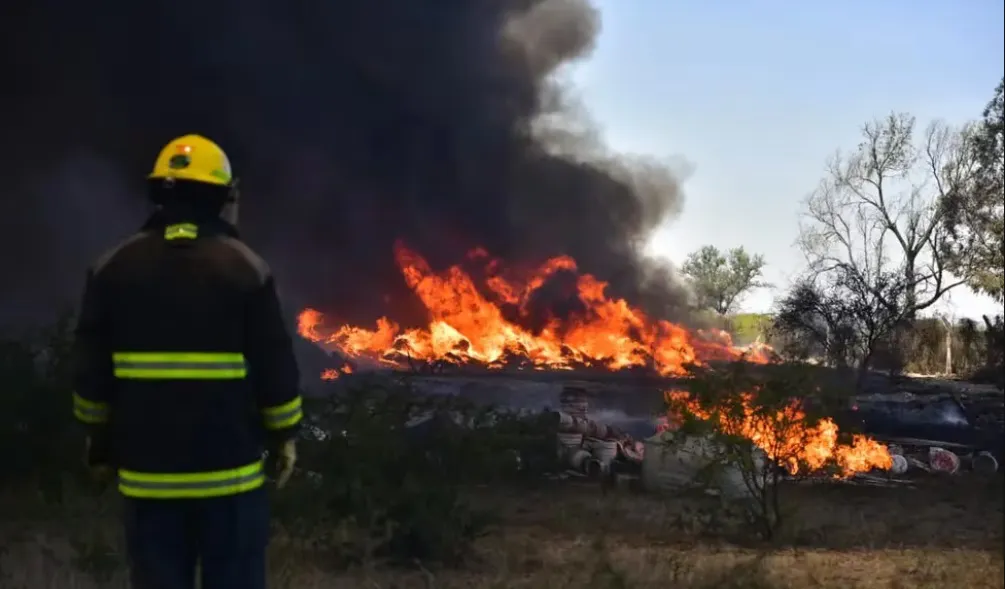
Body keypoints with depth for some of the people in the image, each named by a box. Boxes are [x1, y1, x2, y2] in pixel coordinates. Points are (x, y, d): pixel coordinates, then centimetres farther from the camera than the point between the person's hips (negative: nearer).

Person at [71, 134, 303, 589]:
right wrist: (284, 434, 7)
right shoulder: (246, 269, -5)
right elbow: (275, 367, -5)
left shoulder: (112, 268, 2)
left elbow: (92, 371, 5)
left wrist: (100, 440, 17)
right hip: (229, 466, -2)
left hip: (147, 469, 2)